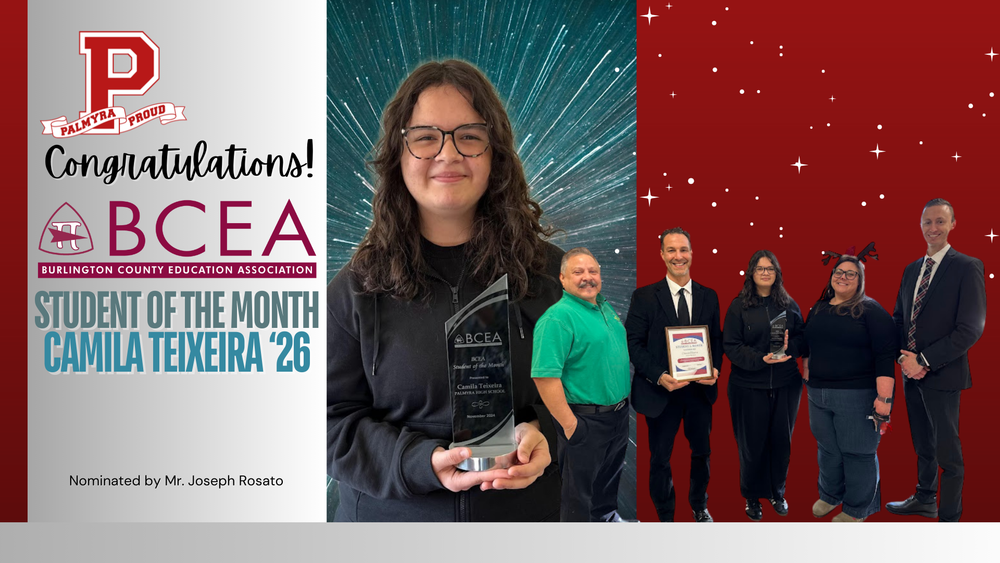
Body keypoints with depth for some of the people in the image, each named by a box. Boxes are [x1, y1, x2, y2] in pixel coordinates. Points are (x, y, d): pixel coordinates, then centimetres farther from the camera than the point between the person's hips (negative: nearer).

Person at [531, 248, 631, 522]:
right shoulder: (557, 317, -20)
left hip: (619, 413, 8)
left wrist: (625, 400, 17)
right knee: (580, 484, 7)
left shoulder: (606, 308, 9)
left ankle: (607, 515, 48)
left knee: (611, 472, 26)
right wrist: (569, 424, -25)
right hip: (585, 420, -8)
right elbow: (544, 376, -26)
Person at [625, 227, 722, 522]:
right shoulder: (644, 296, -6)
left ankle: (699, 506, 42)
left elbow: (716, 339, 9)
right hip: (661, 392, -3)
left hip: (700, 389, 3)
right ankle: (665, 518, 27)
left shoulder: (708, 296, 5)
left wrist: (715, 369, -10)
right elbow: (634, 343, -9)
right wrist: (659, 376, -20)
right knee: (660, 459, 9)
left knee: (702, 452, 19)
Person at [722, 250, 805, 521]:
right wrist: (760, 359, -19)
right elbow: (730, 345, -7)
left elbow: (803, 338, 8)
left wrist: (789, 347, -14)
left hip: (785, 385, 3)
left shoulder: (789, 304, 7)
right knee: (752, 443, 4)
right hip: (749, 386, -3)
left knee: (781, 440, 10)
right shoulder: (739, 306, -3)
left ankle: (777, 492, 29)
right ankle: (752, 496, 22)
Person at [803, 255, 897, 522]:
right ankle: (829, 495, 35)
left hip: (857, 396, -5)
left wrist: (884, 398, -20)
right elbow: (808, 347, 25)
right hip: (819, 394, 5)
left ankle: (857, 509, 19)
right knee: (827, 449, 15)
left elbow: (885, 355, -14)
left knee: (857, 453, 3)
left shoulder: (869, 309, -7)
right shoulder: (818, 309, 13)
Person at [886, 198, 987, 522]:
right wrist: (905, 356, -4)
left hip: (942, 374, -6)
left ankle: (949, 517, 12)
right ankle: (924, 499, 35)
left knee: (947, 451, 1)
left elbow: (971, 328, -16)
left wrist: (924, 361, -18)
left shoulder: (967, 267, -10)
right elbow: (899, 317, 15)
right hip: (912, 373, 7)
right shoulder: (911, 270, 12)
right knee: (922, 444, 20)